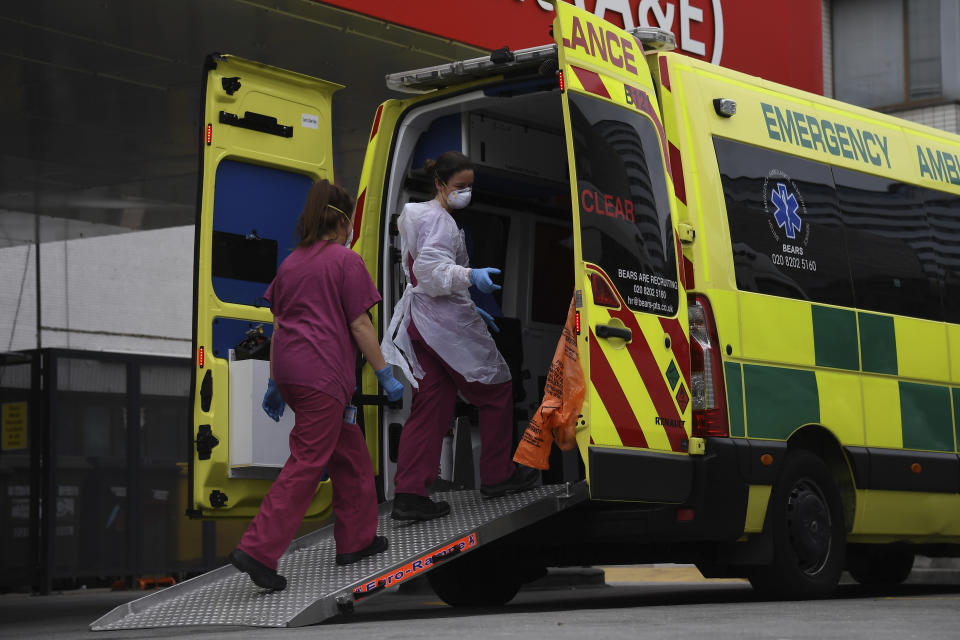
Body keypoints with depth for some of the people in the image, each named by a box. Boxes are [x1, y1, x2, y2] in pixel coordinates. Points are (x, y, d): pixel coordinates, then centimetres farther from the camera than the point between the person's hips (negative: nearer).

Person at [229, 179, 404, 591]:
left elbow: (279, 325, 18)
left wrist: (274, 383, 22)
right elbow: (360, 327, -6)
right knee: (307, 463, -7)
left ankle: (357, 539, 25)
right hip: (322, 372, -8)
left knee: (349, 448, 19)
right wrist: (386, 376, 0)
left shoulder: (291, 263, 16)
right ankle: (257, 550, -14)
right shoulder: (346, 261, -4)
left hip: (289, 370, 8)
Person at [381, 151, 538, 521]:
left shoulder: (420, 217, 21)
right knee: (496, 391, 6)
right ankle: (497, 476, 15)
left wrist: (469, 310, 28)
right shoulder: (438, 219, -11)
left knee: (430, 405, 5)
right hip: (445, 322, -9)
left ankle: (409, 494, -3)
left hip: (418, 321, 10)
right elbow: (431, 271, -24)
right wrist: (470, 276, -34)